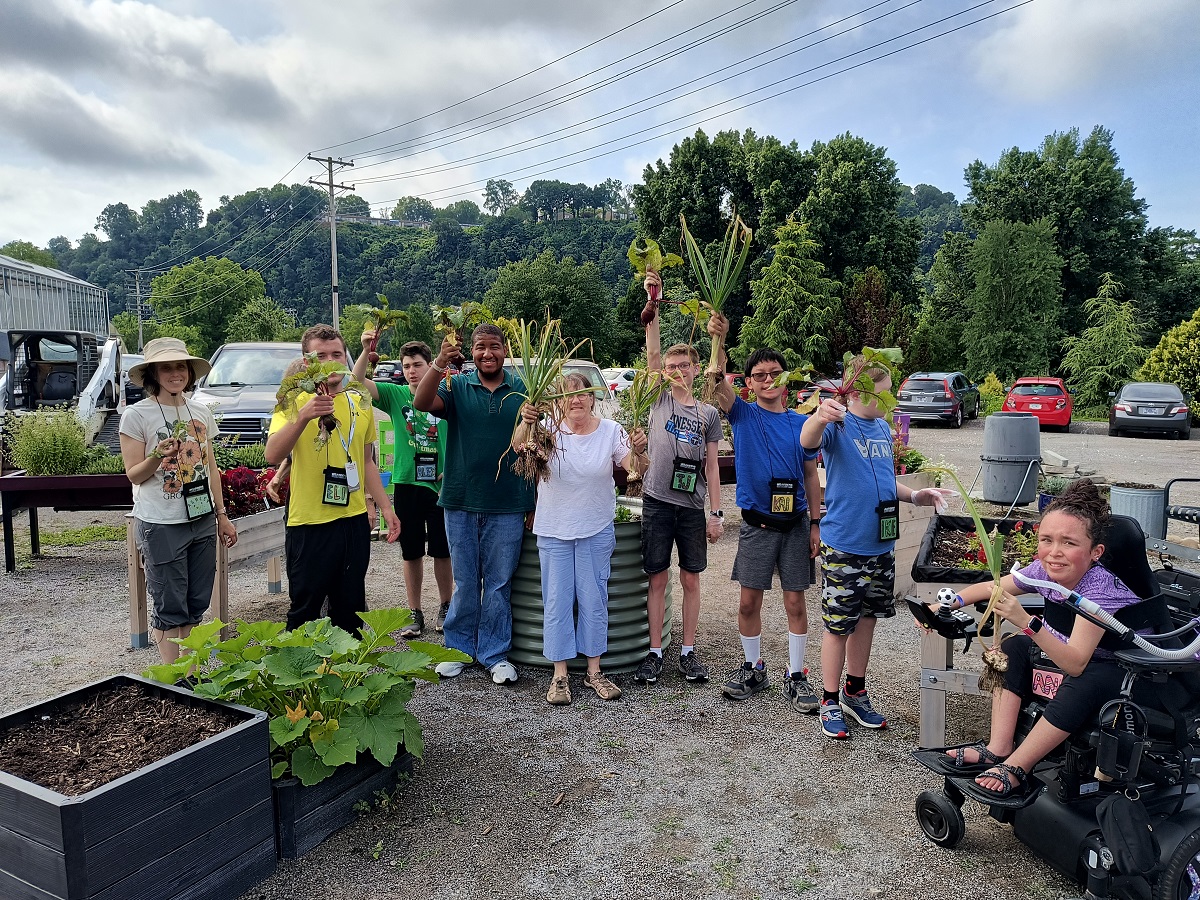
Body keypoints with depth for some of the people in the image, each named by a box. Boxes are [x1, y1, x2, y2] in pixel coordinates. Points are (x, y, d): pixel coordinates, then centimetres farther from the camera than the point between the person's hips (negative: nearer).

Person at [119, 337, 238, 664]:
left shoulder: (201, 412, 8)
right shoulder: (136, 415, -7)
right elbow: (134, 475, -6)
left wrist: (222, 516, 15)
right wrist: (156, 457, -27)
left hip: (203, 521, 5)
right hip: (161, 526, -5)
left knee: (196, 605, 12)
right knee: (170, 609, 2)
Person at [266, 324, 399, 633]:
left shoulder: (360, 404, 9)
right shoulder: (294, 401, -5)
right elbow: (273, 455, -20)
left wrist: (386, 507, 13)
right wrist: (303, 416, -33)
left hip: (354, 520, 5)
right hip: (309, 523, -4)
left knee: (351, 610, 15)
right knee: (305, 611, 6)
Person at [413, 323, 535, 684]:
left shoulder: (523, 390, 3)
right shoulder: (456, 387, 3)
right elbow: (421, 403, -15)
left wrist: (533, 502, 2)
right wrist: (439, 364, -30)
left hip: (507, 505, 0)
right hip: (462, 502, 0)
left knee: (499, 583, 8)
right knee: (465, 582, 12)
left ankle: (494, 654, 21)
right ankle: (459, 648, 26)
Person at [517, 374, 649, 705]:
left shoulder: (610, 431, -5)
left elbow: (638, 471, -10)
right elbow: (520, 449, -24)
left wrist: (638, 452, -33)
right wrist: (525, 422, -45)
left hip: (597, 530, 1)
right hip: (554, 529, 0)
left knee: (594, 600, 8)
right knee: (558, 601, 5)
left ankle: (594, 671, 23)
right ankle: (560, 675, 16)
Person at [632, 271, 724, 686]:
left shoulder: (709, 414, 7)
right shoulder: (659, 400, 4)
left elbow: (711, 467, 6)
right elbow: (652, 352, -7)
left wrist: (716, 513, 0)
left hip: (692, 507, 1)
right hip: (657, 502, -1)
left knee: (690, 579, 8)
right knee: (658, 578, 4)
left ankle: (688, 652, 20)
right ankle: (655, 653, 14)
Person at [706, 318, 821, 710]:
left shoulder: (802, 423, 3)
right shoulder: (743, 415, -1)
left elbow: (811, 475, 8)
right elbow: (718, 383, -20)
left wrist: (816, 524, 3)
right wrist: (718, 342, -37)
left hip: (795, 524, 1)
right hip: (756, 524, -1)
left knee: (795, 602, 6)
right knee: (749, 601, 6)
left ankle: (796, 676, 20)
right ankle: (754, 668, 25)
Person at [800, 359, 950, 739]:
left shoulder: (883, 428, 9)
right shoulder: (838, 425, -13)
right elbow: (808, 441, -38)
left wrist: (914, 495, 4)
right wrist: (820, 417, -59)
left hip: (880, 544, 7)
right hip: (843, 545, -7)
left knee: (866, 618, 17)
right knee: (838, 624, 3)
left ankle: (855, 693, 33)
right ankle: (830, 701, 18)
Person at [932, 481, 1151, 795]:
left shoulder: (1099, 588, -34)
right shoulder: (1043, 571, -15)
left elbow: (1075, 663, -40)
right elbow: (990, 587, 2)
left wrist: (1027, 622, -52)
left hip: (1123, 671, -8)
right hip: (1068, 657, 8)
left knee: (1085, 684, -36)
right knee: (1012, 647, -4)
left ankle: (1015, 768, -23)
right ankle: (998, 750, -8)